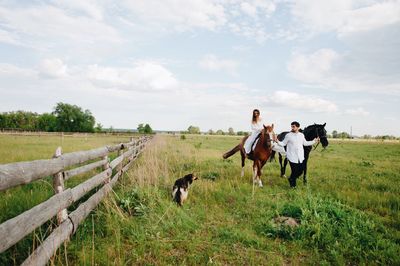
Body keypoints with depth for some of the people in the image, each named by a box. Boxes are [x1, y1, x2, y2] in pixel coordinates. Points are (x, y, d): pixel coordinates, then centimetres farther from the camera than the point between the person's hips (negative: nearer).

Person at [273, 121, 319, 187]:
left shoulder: (301, 135, 5)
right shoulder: (288, 135, -6)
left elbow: (305, 143, 19)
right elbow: (283, 144, -1)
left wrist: (314, 141, 17)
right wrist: (278, 141, -19)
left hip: (300, 157, 4)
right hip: (292, 157, -4)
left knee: (301, 170, 9)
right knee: (294, 171, 0)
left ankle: (291, 178, 36)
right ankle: (292, 184, 23)